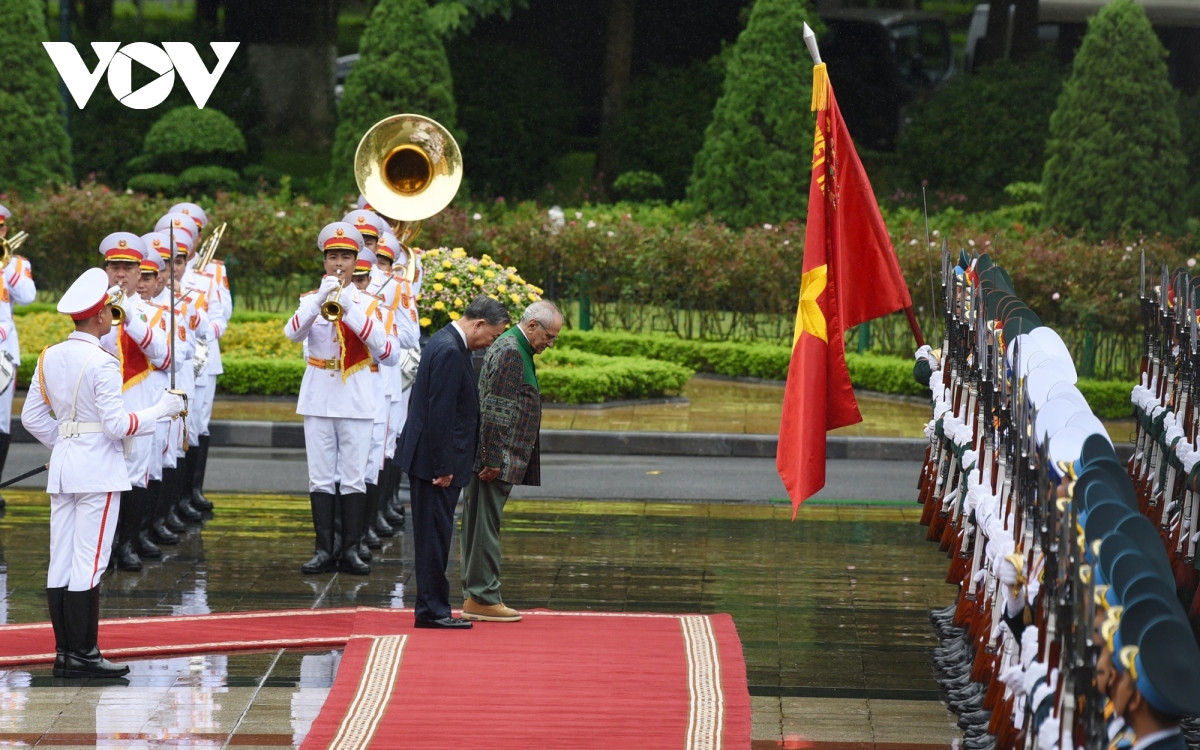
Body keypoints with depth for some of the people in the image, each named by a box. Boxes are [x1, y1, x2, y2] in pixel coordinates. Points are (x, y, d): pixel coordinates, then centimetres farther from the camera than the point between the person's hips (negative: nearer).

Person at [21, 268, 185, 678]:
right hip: (98, 471, -7)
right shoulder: (101, 363, -16)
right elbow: (118, 425, -16)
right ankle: (83, 654, -4)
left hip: (62, 468, 7)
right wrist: (163, 409, -4)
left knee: (61, 563, 7)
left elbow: (32, 417, 11)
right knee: (89, 563, -5)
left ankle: (64, 652, 11)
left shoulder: (50, 358, 6)